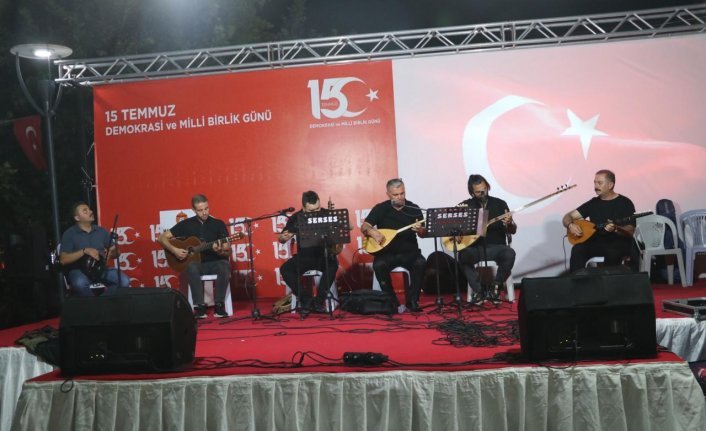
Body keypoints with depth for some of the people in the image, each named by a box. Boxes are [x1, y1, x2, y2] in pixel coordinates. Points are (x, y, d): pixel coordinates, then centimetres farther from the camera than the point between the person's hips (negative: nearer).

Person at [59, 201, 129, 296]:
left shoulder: (101, 231, 9)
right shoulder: (69, 234, -3)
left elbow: (115, 252, 13)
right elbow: (63, 260, -11)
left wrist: (111, 254, -12)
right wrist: (85, 251, -20)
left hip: (100, 268, 4)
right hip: (78, 270, -3)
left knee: (124, 281, -21)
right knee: (80, 283, -38)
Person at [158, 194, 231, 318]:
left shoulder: (218, 224, 2)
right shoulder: (186, 224, 4)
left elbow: (228, 252, 1)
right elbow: (162, 238, 5)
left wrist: (219, 251, -22)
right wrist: (174, 250, -11)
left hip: (215, 262, 0)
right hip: (196, 262, 0)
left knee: (225, 266, -35)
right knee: (192, 267, -36)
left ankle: (219, 306, -24)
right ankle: (200, 306, -29)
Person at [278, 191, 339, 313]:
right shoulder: (296, 218, -2)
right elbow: (281, 239, 4)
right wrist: (283, 238, -20)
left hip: (324, 255, -2)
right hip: (305, 256, 2)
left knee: (332, 265, -34)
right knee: (285, 269, -22)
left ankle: (319, 301, -22)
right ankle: (307, 300, -15)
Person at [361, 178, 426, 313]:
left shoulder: (414, 209, 2)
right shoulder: (380, 208, 2)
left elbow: (423, 234, 0)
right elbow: (364, 227, 0)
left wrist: (420, 230, -24)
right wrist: (373, 232, -22)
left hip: (409, 252, 0)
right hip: (387, 252, 0)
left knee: (421, 263, -30)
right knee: (379, 265, -31)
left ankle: (412, 301, -16)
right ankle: (393, 303, -17)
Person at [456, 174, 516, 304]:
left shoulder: (499, 204, 5)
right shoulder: (466, 206, 5)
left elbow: (513, 231, 5)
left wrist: (509, 224, -18)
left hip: (496, 246, 0)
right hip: (474, 248, 0)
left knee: (510, 254, -31)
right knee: (462, 256, -31)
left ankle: (495, 288, -10)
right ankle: (478, 291, -17)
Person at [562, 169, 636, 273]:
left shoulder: (625, 203, 0)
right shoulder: (593, 203, 12)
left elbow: (630, 232, -7)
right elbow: (567, 216, 12)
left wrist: (615, 229, -27)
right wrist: (570, 225, -11)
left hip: (619, 243, -3)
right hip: (596, 242, 3)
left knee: (613, 252, -38)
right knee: (577, 249, -27)